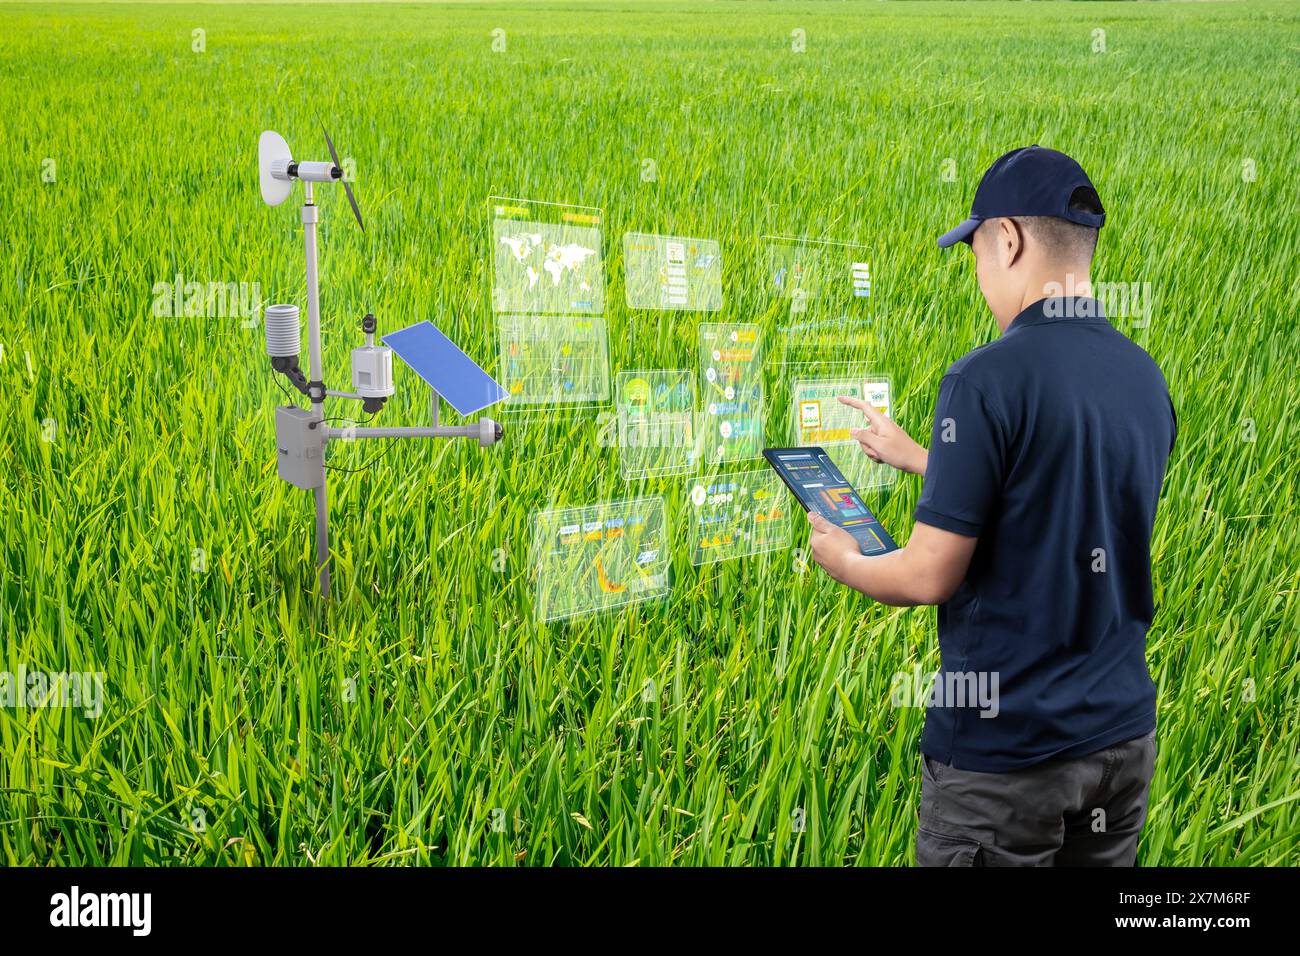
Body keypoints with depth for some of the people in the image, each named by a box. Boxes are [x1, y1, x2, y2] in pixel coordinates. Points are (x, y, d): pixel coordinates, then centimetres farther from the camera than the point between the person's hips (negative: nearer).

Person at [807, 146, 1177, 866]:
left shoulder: (988, 379, -19)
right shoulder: (1146, 377, 3)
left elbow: (931, 576, -18)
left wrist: (842, 562, 3)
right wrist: (915, 457, 25)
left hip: (1006, 746, -7)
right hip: (1122, 729, 7)